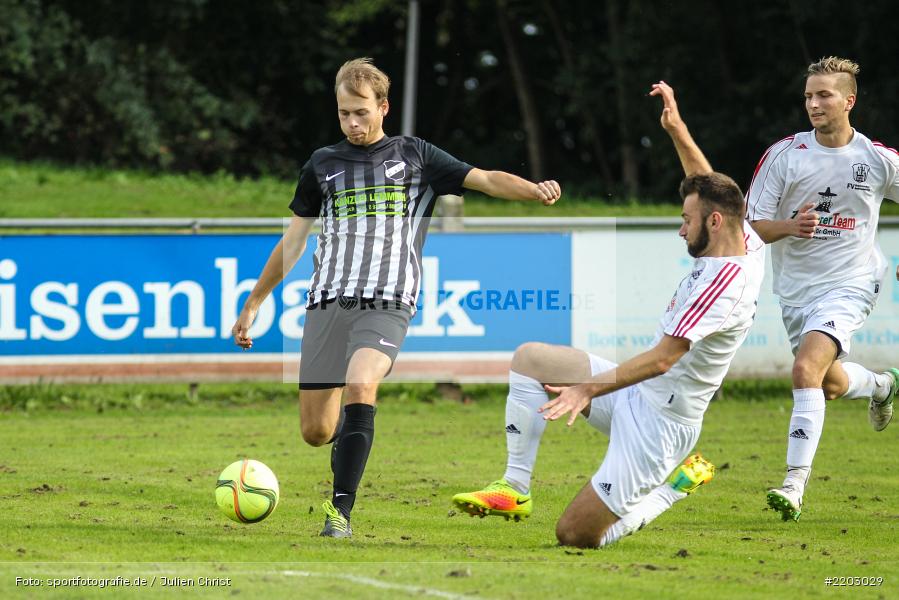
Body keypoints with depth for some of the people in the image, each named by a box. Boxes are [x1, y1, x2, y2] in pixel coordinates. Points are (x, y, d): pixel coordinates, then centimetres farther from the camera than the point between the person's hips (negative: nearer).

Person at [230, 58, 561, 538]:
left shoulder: (413, 156, 9)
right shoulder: (323, 164, 15)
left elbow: (486, 179, 1)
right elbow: (292, 241, 22)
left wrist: (536, 190, -18)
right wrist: (252, 304, 23)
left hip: (387, 304, -3)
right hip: (327, 301, 3)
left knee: (360, 387, -31)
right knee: (315, 432, -2)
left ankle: (340, 508, -25)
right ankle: (351, 440, 35)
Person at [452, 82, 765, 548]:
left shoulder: (725, 283, -28)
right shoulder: (746, 243, 1)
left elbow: (663, 358, -30)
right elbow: (708, 184, 22)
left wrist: (589, 389, -30)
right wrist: (677, 131, 14)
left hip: (658, 418, -10)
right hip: (638, 391, 10)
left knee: (576, 536, -7)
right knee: (529, 358, 3)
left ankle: (679, 481, 11)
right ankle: (514, 488, 5)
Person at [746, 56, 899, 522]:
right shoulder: (784, 154, -5)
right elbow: (752, 227, -5)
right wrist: (790, 226, -24)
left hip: (849, 283, -4)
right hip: (795, 287, 4)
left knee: (807, 368, -25)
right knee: (831, 385, 18)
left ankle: (795, 483, -25)